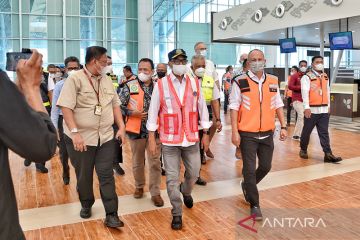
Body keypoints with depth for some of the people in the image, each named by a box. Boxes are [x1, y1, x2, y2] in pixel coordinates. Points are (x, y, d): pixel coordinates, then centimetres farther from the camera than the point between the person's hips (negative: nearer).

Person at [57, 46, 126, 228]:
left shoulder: (106, 81, 10)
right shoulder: (75, 79, -8)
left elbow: (115, 105, 14)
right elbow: (66, 107, -14)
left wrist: (121, 127, 4)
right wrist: (75, 132, -23)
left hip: (106, 137, 4)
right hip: (81, 138, -3)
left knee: (106, 175, 2)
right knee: (84, 176, 13)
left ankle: (111, 215, 8)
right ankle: (86, 205, 37)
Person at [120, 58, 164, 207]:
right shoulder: (130, 86, -2)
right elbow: (119, 106, -3)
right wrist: (133, 113, -14)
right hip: (136, 130, 0)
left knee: (155, 162, 3)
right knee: (137, 162, 15)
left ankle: (155, 192, 15)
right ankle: (139, 186, 36)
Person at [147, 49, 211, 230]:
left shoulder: (194, 83, 3)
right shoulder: (161, 85, -5)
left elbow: (202, 108, 9)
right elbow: (153, 112, -2)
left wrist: (205, 134, 9)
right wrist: (151, 138, -3)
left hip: (191, 138, 3)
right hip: (169, 140, -2)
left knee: (194, 173, 14)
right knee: (172, 178, 3)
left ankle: (186, 192, 48)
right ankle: (177, 214, 20)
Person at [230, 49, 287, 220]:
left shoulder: (273, 81, 6)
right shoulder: (240, 82, -7)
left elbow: (278, 105, 12)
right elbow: (234, 107, -7)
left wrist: (283, 126, 6)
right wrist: (234, 132, -12)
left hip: (267, 133, 4)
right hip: (247, 134, -4)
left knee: (266, 166, 14)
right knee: (249, 169, 1)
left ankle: (247, 186, 42)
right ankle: (254, 205, 17)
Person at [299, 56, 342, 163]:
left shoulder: (325, 77, 14)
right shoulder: (307, 77, -7)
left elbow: (327, 92, 19)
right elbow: (305, 92, -16)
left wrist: (328, 106, 18)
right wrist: (306, 107, -25)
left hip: (324, 110, 5)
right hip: (312, 110, -5)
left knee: (324, 133, 2)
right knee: (307, 131, 7)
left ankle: (328, 154, 1)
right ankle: (303, 150, 24)